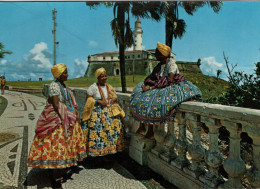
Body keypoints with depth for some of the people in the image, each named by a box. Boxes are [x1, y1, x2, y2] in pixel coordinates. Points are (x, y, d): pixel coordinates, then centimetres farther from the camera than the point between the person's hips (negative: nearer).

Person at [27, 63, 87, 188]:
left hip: (68, 118, 9)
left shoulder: (64, 86, 13)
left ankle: (66, 169, 33)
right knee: (57, 143, -5)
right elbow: (56, 105, -19)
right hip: (57, 119, -9)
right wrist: (63, 120, -21)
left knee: (67, 143, 16)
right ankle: (55, 177, 5)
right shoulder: (54, 85, -13)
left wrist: (75, 113, 4)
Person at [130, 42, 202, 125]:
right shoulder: (159, 65, 10)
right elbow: (151, 77, 6)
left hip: (173, 86, -7)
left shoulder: (172, 64, -14)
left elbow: (169, 81, -24)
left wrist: (151, 88, -27)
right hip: (161, 87, 7)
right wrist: (147, 86, -17)